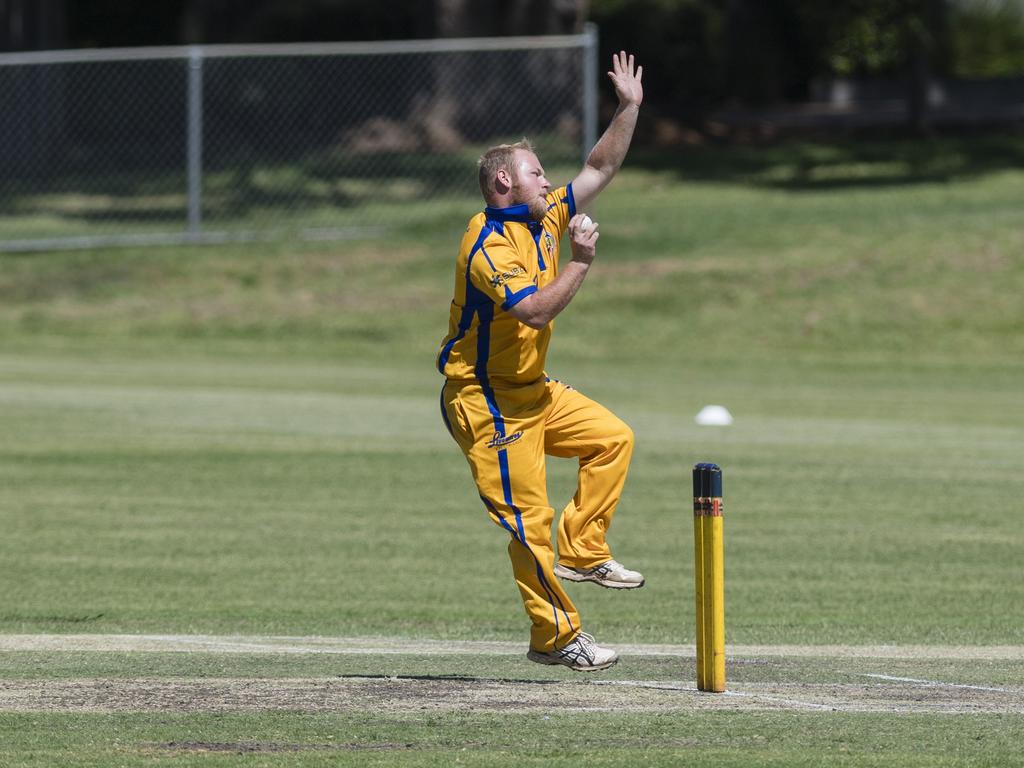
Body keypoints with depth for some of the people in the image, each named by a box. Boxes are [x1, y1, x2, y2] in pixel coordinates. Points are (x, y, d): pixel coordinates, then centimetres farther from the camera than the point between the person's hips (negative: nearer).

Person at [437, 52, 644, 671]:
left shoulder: (547, 220, 7)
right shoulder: (489, 245, -21)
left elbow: (601, 169, 12)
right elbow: (535, 311, -32)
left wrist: (630, 108, 5)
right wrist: (581, 262, -26)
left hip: (533, 389, 9)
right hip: (485, 400, -9)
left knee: (613, 439, 5)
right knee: (529, 519, -7)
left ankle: (582, 552, 9)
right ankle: (556, 636, -1)